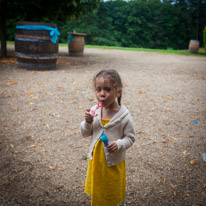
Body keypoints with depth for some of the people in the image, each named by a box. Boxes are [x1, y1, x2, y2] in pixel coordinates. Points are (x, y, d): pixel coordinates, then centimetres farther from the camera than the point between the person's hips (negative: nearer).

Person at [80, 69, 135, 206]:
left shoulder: (124, 116, -20)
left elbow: (130, 138, -10)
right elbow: (85, 133, -1)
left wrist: (119, 144, -29)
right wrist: (88, 122, -21)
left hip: (114, 162, -3)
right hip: (95, 159, 3)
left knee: (112, 194, 18)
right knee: (96, 191, 23)